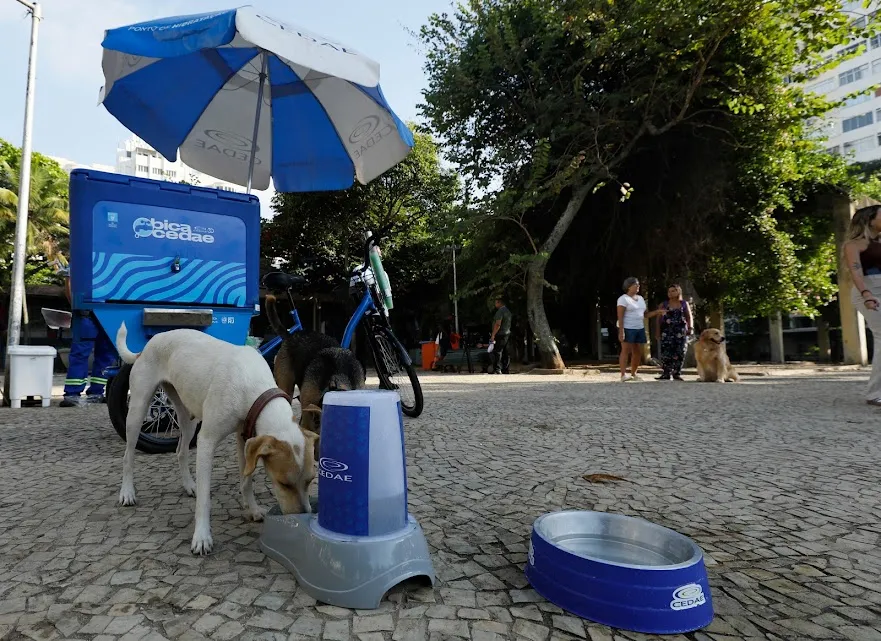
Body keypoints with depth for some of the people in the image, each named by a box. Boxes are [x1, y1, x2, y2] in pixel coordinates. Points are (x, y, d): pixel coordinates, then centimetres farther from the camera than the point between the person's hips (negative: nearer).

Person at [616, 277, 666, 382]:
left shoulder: (640, 298, 16)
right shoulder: (623, 299, -7)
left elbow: (646, 314, 17)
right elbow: (620, 316, -13)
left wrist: (657, 312, 1)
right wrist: (621, 331, -20)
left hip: (640, 329, 7)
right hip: (627, 329, -7)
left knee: (638, 352, 6)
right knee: (626, 351, -10)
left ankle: (634, 373, 15)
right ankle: (623, 375, -11)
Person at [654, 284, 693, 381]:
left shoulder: (684, 304, 11)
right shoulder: (663, 304, 9)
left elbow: (689, 317, 9)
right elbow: (659, 318, 6)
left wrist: (690, 328, -5)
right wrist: (657, 329, -4)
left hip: (681, 332, 1)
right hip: (667, 331, -1)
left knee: (679, 353, -2)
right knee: (666, 353, -8)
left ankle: (677, 374, 7)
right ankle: (666, 374, -5)